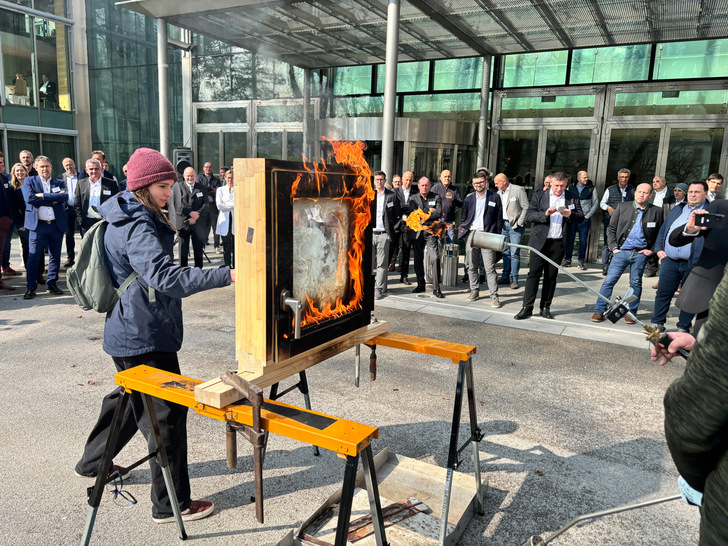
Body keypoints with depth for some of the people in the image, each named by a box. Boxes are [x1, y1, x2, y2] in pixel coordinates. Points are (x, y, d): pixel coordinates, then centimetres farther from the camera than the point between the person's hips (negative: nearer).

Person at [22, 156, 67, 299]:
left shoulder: (60, 183, 11)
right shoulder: (29, 181, 7)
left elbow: (65, 196, -9)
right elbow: (29, 198, -10)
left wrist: (43, 195, -13)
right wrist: (53, 200, -11)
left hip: (57, 224, 2)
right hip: (38, 224, -2)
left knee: (55, 256, 8)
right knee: (33, 256, -3)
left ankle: (52, 283, 19)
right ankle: (31, 287, 4)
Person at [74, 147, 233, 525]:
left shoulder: (132, 219, 12)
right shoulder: (137, 229, -22)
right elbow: (166, 278, -38)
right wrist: (226, 275, -43)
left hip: (132, 331, 11)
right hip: (144, 337, -11)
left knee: (130, 398, 28)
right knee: (166, 413, -3)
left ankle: (93, 462, 48)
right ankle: (171, 504, 9)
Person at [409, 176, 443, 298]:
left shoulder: (436, 198, 6)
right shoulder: (413, 198, 9)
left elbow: (439, 213, -7)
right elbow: (413, 212, -7)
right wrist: (428, 211, -13)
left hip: (431, 231, -2)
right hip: (417, 232, 2)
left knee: (435, 258, -11)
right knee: (418, 259, 8)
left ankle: (436, 288, -8)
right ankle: (420, 285, 21)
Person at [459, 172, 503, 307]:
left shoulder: (494, 197, 4)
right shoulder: (469, 199, 11)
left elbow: (499, 218, 4)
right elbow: (464, 218, 21)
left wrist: (497, 236, -1)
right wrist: (463, 229, 6)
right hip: (471, 234, 4)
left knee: (490, 267, -6)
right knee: (472, 266, 9)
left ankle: (494, 295, -2)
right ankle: (474, 291, 22)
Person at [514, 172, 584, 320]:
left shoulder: (572, 199, 10)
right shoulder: (539, 196, 5)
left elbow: (581, 216, 9)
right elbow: (528, 215, -3)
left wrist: (570, 215, -12)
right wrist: (545, 214, -18)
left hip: (558, 243, 2)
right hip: (539, 241, -2)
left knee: (551, 276, 7)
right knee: (534, 273, -5)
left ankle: (545, 307, 16)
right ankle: (527, 308, -1)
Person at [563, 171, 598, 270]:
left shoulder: (591, 188, 4)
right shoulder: (571, 188, 7)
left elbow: (596, 204, 6)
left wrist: (588, 215, -2)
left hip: (585, 218, -1)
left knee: (583, 240, -2)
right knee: (569, 239, 1)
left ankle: (581, 261, 6)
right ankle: (567, 260, 10)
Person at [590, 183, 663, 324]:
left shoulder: (656, 211, 4)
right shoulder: (622, 207, 5)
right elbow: (611, 229, 8)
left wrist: (652, 250, 2)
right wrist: (613, 247, 0)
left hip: (640, 254, 0)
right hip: (621, 251, 0)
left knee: (636, 283, 7)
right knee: (609, 281, -5)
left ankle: (631, 313, 20)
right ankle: (599, 311, 3)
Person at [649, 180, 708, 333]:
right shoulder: (678, 209, 17)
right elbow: (663, 230, 19)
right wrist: (659, 248, 9)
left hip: (693, 264, -3)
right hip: (670, 261, 4)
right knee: (663, 293, 6)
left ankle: (683, 327, 17)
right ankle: (657, 323, 16)